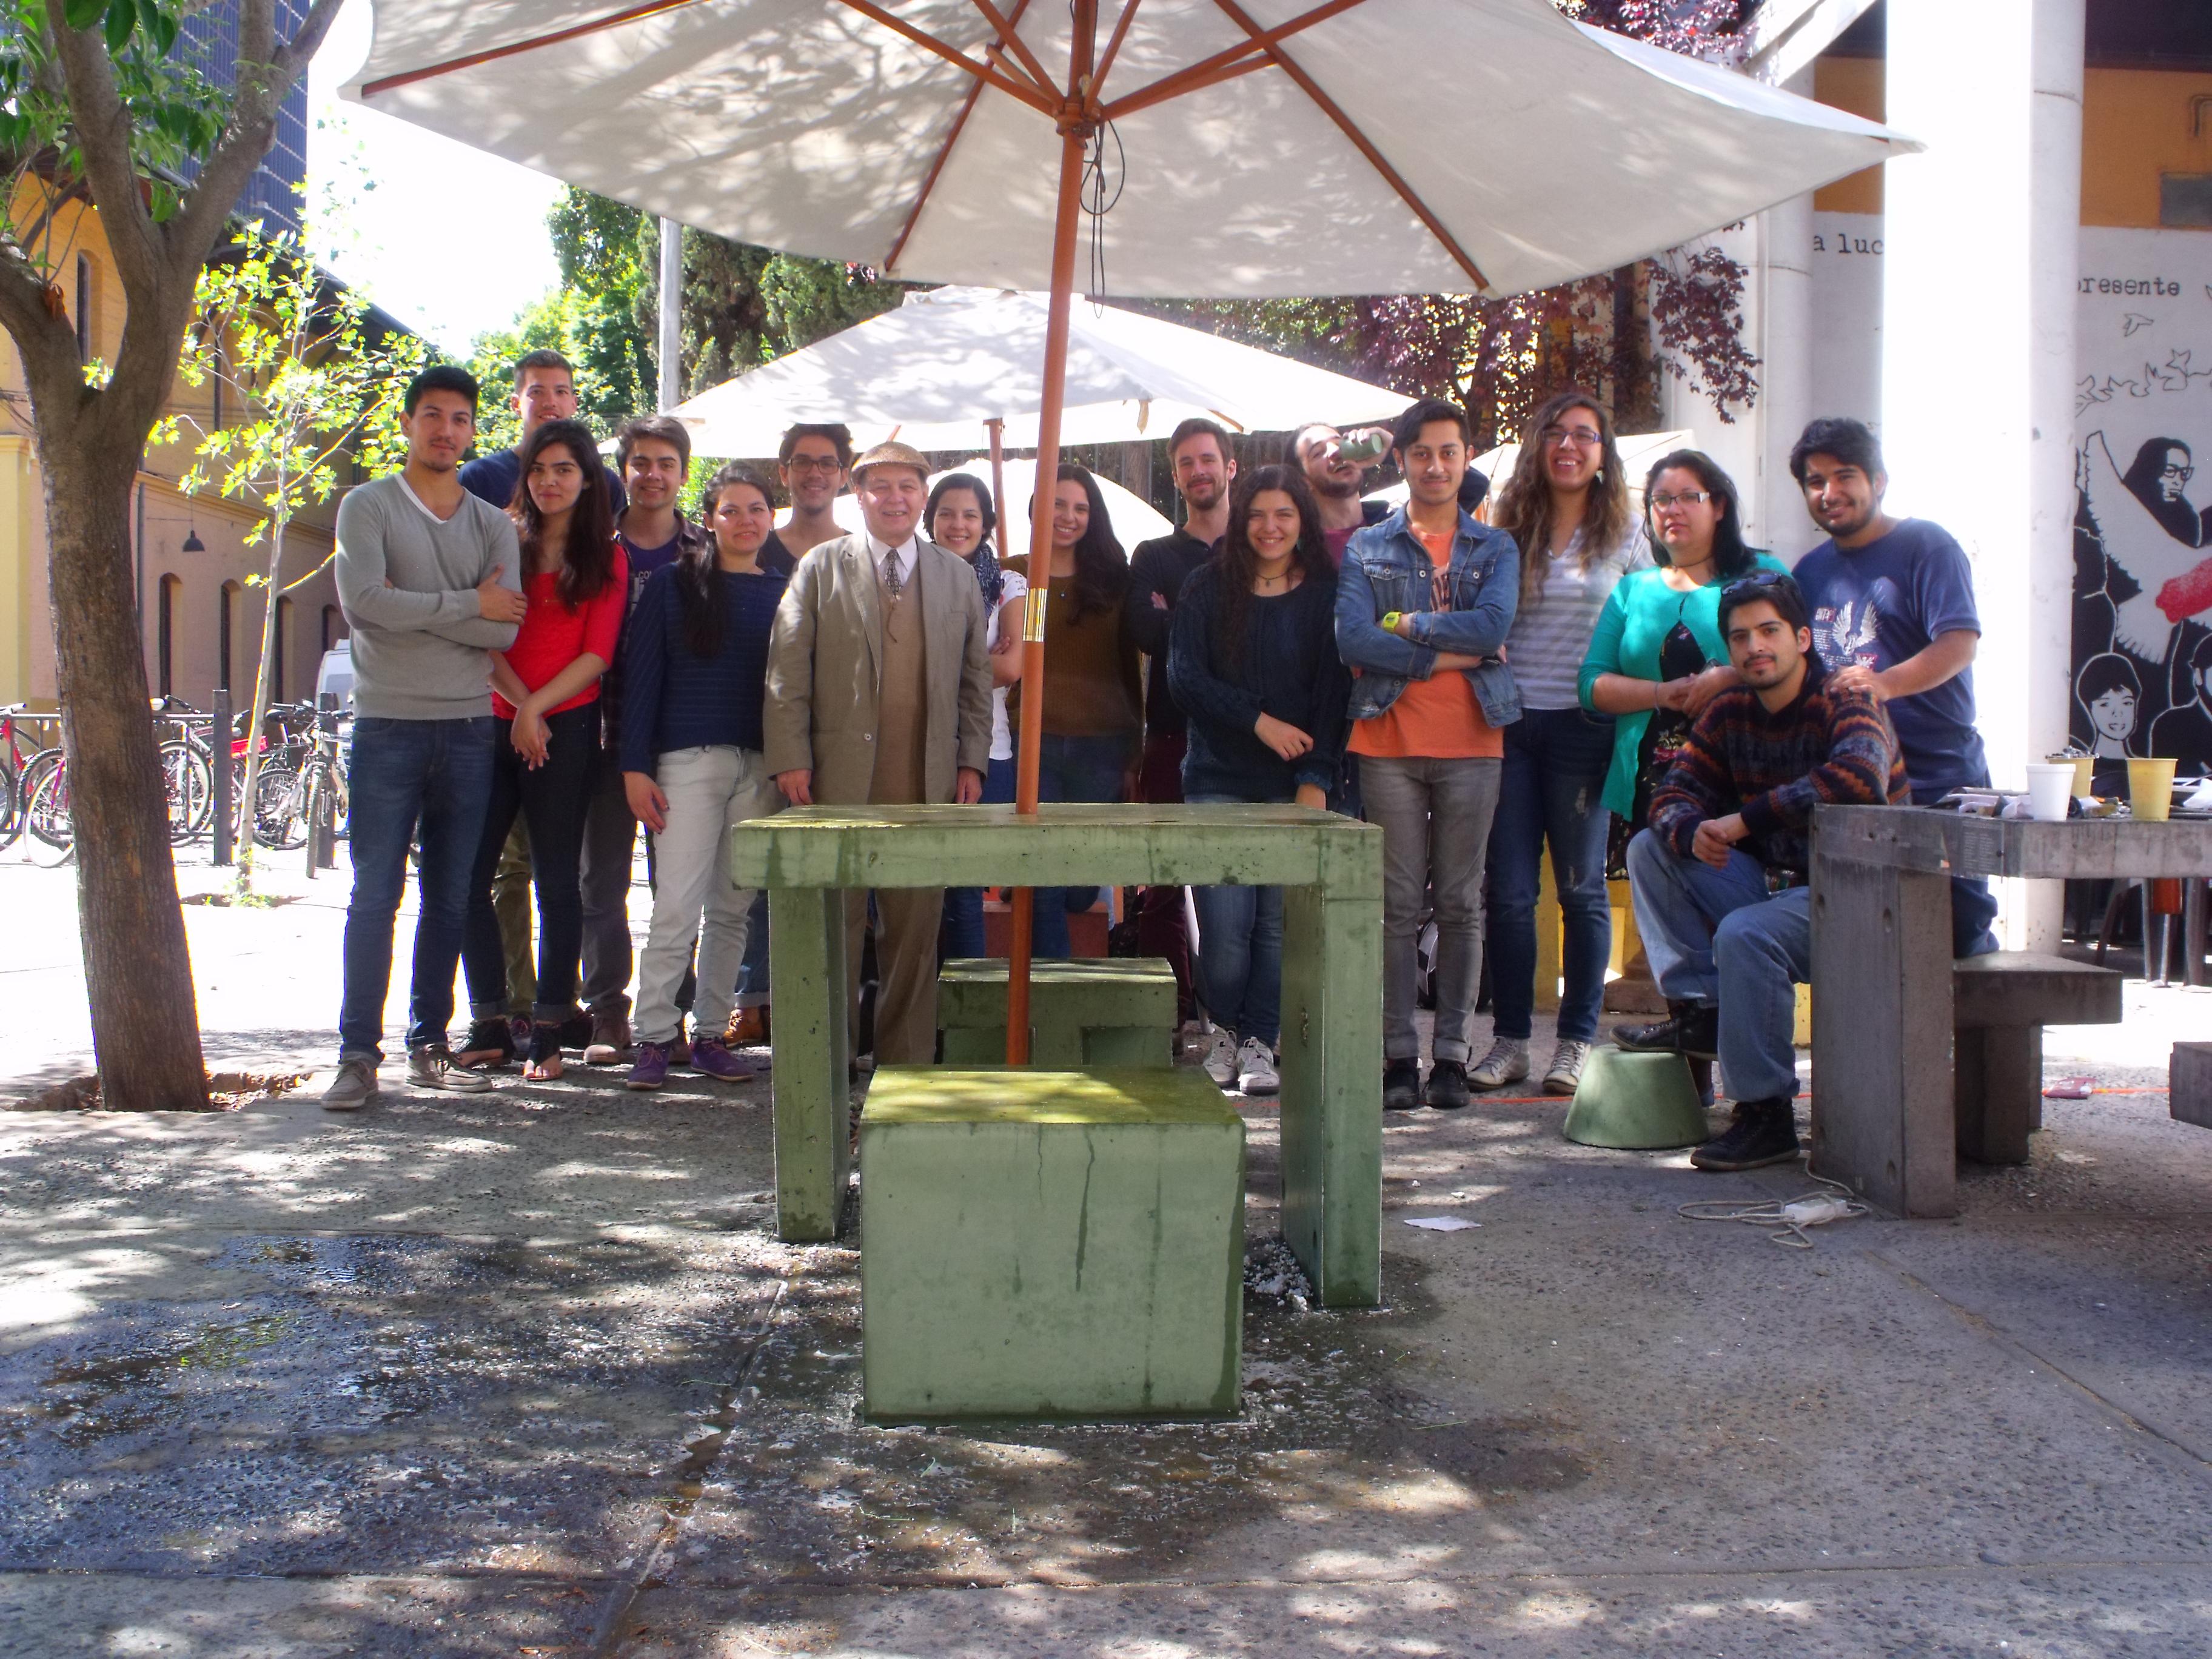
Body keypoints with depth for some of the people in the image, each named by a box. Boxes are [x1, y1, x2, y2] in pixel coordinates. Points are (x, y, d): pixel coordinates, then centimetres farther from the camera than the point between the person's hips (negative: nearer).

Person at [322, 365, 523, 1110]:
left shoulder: (493, 525, 11)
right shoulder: (367, 506, 2)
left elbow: (506, 629, -4)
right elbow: (363, 600, -15)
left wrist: (410, 609, -10)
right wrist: (467, 605, -9)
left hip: (469, 728, 3)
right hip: (389, 724, -3)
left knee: (451, 899, 7)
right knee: (375, 895, -5)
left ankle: (429, 1044, 16)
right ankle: (359, 1054, 0)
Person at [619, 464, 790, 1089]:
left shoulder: (784, 593, 11)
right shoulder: (673, 584, 5)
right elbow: (640, 676, 2)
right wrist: (635, 767, -5)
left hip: (763, 767, 3)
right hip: (689, 759, -2)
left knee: (733, 908, 7)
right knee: (676, 906, -8)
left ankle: (711, 1034, 14)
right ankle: (654, 1037, -1)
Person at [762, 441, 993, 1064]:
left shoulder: (958, 576, 14)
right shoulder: (820, 568, 5)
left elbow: (977, 675, 16)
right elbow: (787, 669, 1)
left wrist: (972, 760, 7)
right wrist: (790, 758, -7)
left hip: (927, 782, 2)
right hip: (840, 778, -2)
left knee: (916, 926, 5)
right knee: (834, 927, 2)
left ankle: (907, 1060, 15)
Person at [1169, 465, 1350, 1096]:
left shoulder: (1326, 594, 5)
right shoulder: (1208, 587, 6)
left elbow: (1335, 690, 1)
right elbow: (1185, 677, -1)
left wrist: (1316, 778, -7)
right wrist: (1260, 721, -11)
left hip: (1295, 782, 0)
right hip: (1218, 778, 0)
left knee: (1280, 919, -4)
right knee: (1225, 922, -7)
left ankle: (1260, 1042, 9)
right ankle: (1228, 1030, 15)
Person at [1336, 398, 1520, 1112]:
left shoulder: (1495, 548, 11)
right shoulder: (1367, 549, 9)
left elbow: (1494, 624, -9)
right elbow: (1352, 638, -7)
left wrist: (1408, 624, -7)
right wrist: (1449, 656, -10)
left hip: (1471, 743, 1)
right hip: (1389, 743, 0)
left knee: (1461, 903, 3)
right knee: (1398, 905, 1)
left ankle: (1451, 1053, 9)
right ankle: (1399, 1054, 6)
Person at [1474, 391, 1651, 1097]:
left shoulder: (1624, 532, 6)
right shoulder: (1508, 529, 9)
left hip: (1583, 726, -1)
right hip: (1510, 722, 1)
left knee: (1582, 887, 4)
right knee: (1509, 891, 2)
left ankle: (1577, 1040, 12)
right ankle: (1510, 1039, 10)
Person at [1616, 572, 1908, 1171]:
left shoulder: (1846, 702, -15)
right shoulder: (1728, 712, 7)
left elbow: (1861, 778, -36)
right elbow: (1674, 793, 5)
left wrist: (1746, 818, -32)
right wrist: (1693, 830, -22)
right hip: (1770, 883, 8)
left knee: (1744, 936, -33)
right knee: (1649, 850, 1)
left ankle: (1767, 1117, -22)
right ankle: (1700, 1012, -4)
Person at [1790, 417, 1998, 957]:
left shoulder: (1925, 546, -4)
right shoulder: (1810, 571, 16)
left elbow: (1960, 644, -16)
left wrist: (1887, 683, -33)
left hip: (1939, 780, -6)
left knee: (1960, 932, -4)